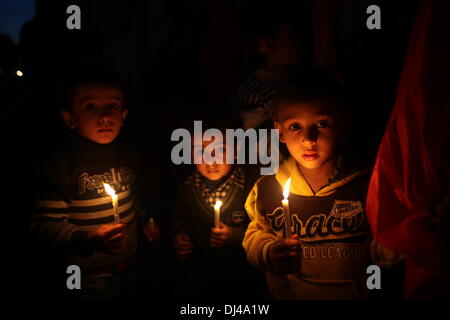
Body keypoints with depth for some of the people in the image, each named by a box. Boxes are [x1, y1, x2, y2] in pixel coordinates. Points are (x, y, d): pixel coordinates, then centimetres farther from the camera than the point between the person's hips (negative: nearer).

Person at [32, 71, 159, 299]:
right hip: (89, 278, -6)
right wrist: (88, 240, -33)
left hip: (130, 269, 6)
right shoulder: (58, 164, -18)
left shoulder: (126, 157, 4)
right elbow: (46, 224, -21)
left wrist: (144, 221, 7)